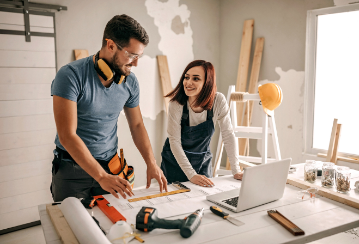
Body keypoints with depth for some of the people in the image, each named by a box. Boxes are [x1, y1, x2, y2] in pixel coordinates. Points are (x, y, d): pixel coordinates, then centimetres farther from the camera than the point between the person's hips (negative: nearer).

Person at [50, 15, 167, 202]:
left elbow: (137, 125, 8)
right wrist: (101, 176, -28)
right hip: (72, 167, -3)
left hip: (110, 166, 4)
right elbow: (67, 135, -24)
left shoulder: (130, 82, -3)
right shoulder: (70, 76, -20)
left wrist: (151, 163, -3)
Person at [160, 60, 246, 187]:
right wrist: (191, 175, -27)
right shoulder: (176, 104, -22)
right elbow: (174, 141, -21)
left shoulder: (218, 101, -18)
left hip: (203, 161, 2)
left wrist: (236, 171, -15)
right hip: (175, 161, -2)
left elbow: (228, 135, -12)